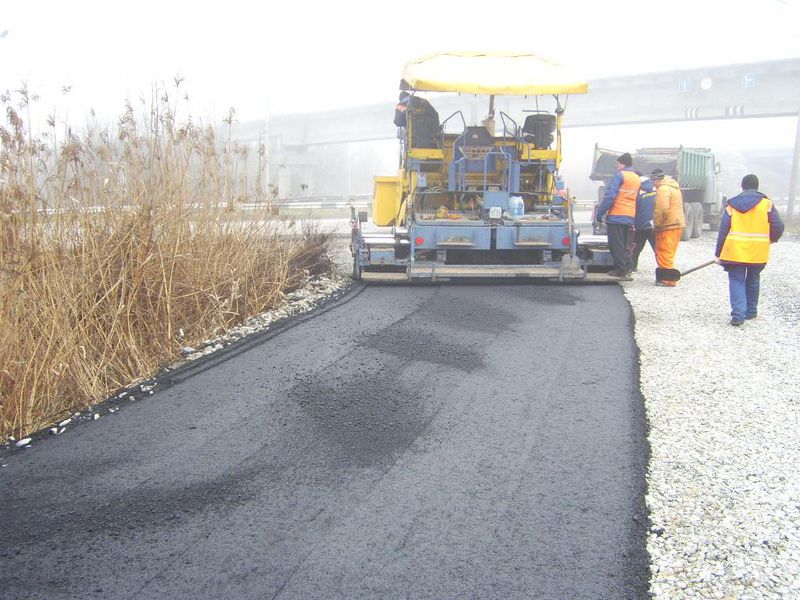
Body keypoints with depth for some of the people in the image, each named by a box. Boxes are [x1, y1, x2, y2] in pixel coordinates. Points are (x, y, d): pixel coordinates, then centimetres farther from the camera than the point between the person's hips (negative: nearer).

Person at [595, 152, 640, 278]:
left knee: (616, 245, -1)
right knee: (626, 246, 13)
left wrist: (599, 214, -10)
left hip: (616, 216, -7)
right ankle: (627, 270, 16)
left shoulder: (619, 175, -8)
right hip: (630, 217, 7)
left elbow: (610, 196, -15)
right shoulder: (637, 179, 15)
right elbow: (636, 199, 18)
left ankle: (620, 270, -1)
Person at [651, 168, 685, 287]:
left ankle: (669, 280, -5)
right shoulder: (674, 187, 19)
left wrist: (656, 224, -12)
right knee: (669, 253, 17)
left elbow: (662, 210, -24)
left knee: (664, 254, -5)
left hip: (668, 226, -10)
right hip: (677, 224, 10)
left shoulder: (663, 189, -15)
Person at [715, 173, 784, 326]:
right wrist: (772, 239, 19)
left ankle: (738, 314, -12)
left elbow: (723, 231, 1)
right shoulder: (766, 203, 0)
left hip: (735, 251, -1)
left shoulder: (731, 205, 2)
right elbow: (778, 227, -3)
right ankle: (751, 311, 30)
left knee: (736, 282, 2)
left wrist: (718, 254, 7)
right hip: (758, 252, 1)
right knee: (753, 281, 19)